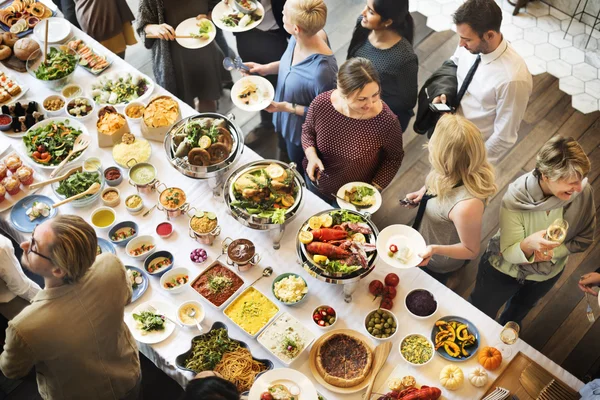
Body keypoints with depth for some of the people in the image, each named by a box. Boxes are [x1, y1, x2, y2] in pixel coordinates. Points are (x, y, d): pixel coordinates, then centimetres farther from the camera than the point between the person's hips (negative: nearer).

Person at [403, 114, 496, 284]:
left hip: (437, 264, -6)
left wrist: (435, 249, -44)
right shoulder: (466, 167, -26)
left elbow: (471, 251, -29)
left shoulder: (467, 206, -48)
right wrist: (423, 192, -11)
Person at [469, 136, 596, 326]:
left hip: (547, 273, 3)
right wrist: (528, 244, -52)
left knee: (518, 311, 34)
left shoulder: (583, 192, -30)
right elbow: (508, 253, -30)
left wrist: (554, 252, -28)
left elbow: (584, 239, -13)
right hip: (504, 269, -3)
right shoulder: (516, 198, -36)